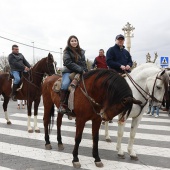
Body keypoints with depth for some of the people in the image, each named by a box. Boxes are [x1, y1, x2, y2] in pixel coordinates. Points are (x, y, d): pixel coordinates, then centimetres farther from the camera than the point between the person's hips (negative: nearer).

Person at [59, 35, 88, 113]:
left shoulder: (81, 52, 20)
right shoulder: (67, 51, 3)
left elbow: (84, 63, 20)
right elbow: (68, 63, -11)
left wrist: (85, 71, -1)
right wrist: (80, 70, -16)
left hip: (81, 72, 5)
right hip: (69, 71, -5)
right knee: (65, 85, -32)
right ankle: (63, 105, -25)